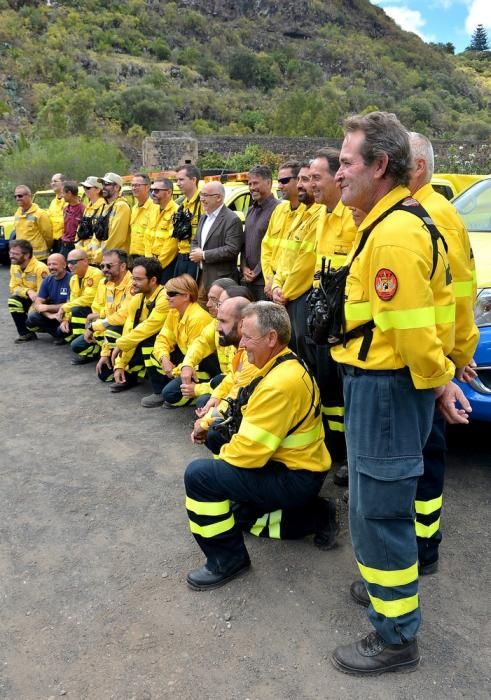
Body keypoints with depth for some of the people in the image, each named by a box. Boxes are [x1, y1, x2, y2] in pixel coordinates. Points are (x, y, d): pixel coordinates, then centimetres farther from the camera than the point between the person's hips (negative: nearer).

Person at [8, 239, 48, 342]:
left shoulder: (40, 268, -26)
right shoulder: (14, 266, -2)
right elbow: (13, 288, -3)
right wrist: (27, 291, -23)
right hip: (28, 300, 6)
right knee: (13, 300, -22)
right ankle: (25, 333, -9)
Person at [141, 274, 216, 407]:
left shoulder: (198, 318, -26)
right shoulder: (174, 312, 2)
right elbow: (163, 338, 2)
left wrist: (175, 372, -16)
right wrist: (164, 359, -18)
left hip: (204, 367, -9)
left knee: (170, 392, -20)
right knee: (156, 355, 0)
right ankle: (160, 393, 12)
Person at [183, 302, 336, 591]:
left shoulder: (281, 383, -27)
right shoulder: (288, 365, 6)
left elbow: (249, 451, -26)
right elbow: (257, 425, 13)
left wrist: (223, 454, -6)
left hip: (295, 479, -11)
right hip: (298, 467, 11)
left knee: (199, 475, -17)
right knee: (239, 513, 28)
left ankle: (227, 560, -3)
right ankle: (314, 517, 22)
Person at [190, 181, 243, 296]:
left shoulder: (232, 220, -11)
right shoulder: (203, 218, 18)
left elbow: (232, 250, -20)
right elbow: (195, 242, 24)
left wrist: (203, 255, -16)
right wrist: (195, 253, -1)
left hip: (221, 280, -8)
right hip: (201, 276, 8)